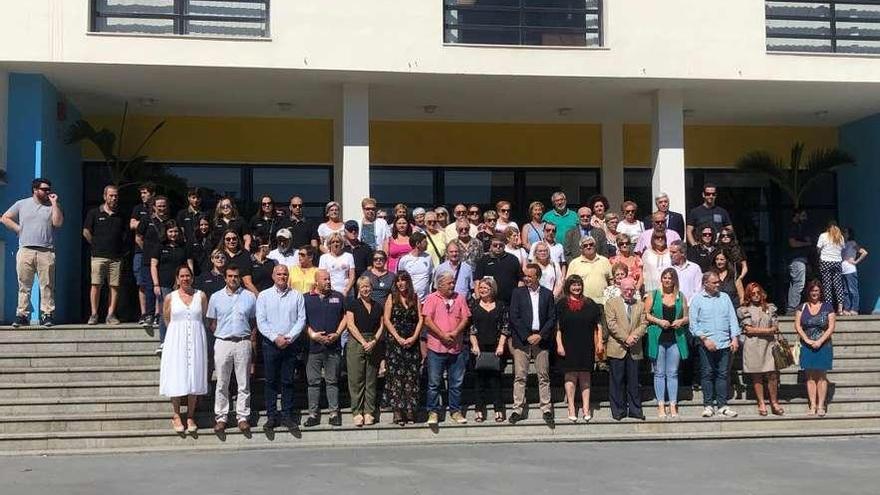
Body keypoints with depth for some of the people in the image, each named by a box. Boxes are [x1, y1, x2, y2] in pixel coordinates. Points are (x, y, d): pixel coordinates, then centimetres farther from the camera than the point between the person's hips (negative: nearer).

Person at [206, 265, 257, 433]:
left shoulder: (250, 297, 5)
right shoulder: (216, 297, 6)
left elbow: (254, 322, 7)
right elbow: (211, 323, 10)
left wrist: (252, 341, -1)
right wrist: (219, 335, 1)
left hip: (244, 343, 0)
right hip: (222, 342, 0)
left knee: (244, 383, 3)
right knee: (222, 383, 3)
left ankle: (242, 417, 10)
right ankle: (221, 417, 10)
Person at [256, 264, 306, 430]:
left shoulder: (297, 295, 5)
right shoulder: (264, 296, 4)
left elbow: (301, 319, 0)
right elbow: (261, 322, -2)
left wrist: (289, 337, -11)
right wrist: (275, 338, -12)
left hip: (291, 344, 0)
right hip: (270, 344, 0)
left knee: (288, 381, 5)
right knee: (271, 381, 4)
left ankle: (287, 415, 11)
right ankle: (271, 416, 9)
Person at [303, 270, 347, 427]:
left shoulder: (338, 297, 10)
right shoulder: (306, 298, 5)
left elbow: (345, 317, 10)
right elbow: (302, 321, 3)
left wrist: (337, 334, -4)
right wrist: (312, 335, -10)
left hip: (334, 346, 1)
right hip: (314, 346, -1)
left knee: (332, 381, 5)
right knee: (313, 382, 3)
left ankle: (334, 413, 10)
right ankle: (313, 414, 9)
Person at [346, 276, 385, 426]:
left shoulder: (378, 306, 14)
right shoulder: (353, 304, 4)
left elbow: (381, 326, 9)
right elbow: (350, 325, -4)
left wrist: (374, 342, -8)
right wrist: (364, 342, -12)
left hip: (374, 345, 3)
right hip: (356, 343, -3)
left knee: (371, 380, 3)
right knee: (356, 379, -3)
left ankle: (369, 411, 7)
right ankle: (357, 412, 0)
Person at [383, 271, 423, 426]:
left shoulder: (415, 299, 10)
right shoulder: (392, 298, 5)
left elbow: (420, 320, 5)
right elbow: (386, 319, -1)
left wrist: (414, 337, -9)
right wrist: (398, 338, -10)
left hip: (412, 342, 2)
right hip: (394, 342, -2)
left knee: (411, 376, 0)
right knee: (395, 376, -5)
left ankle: (410, 410, 3)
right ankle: (397, 411, -4)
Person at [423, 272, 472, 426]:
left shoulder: (459, 298, 10)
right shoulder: (432, 299, -1)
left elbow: (465, 318, 5)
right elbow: (427, 320, -9)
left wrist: (455, 333, -11)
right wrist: (443, 335, -14)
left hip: (456, 347, 3)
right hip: (436, 347, -3)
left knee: (456, 383, 9)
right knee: (434, 383, 1)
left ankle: (455, 411, 20)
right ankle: (433, 412, 10)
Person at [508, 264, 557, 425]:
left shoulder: (547, 294, 9)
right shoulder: (518, 293, 6)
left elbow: (552, 318, 6)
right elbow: (513, 317, -1)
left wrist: (540, 335, -6)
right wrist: (527, 337, -8)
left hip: (541, 339, 1)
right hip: (522, 339, -1)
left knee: (543, 376, 2)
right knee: (520, 376, -2)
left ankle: (546, 410, 6)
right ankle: (518, 409, 2)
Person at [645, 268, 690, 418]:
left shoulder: (681, 296, 9)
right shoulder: (653, 295, 3)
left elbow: (686, 316, 14)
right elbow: (646, 314, 1)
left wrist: (681, 321, -7)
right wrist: (658, 321, -13)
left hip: (675, 338, 2)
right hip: (657, 338, -2)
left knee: (673, 373, 4)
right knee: (659, 373, 2)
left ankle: (673, 406, 8)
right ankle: (661, 406, 6)